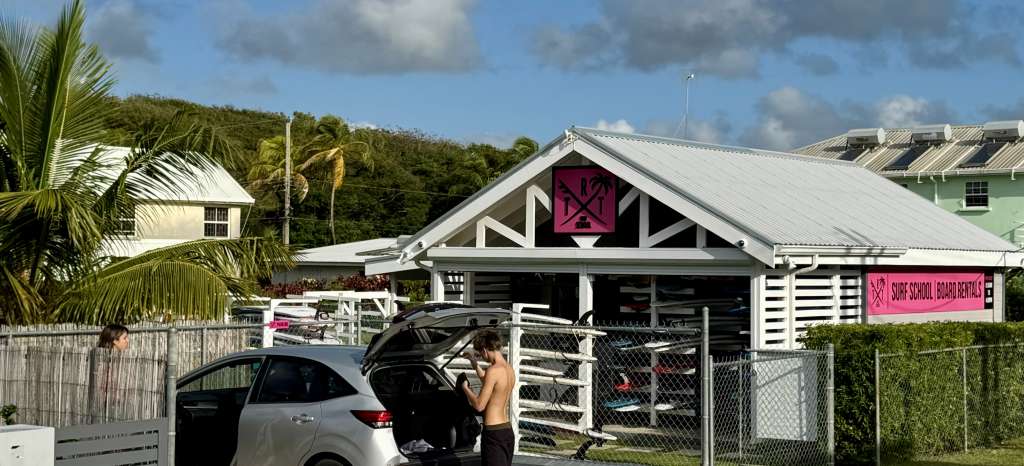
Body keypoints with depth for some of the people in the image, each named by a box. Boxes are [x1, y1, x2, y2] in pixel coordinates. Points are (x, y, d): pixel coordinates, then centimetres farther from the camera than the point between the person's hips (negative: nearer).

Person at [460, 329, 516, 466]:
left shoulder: (493, 370, -19)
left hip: (494, 433, -9)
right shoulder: (509, 369, 8)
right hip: (508, 431, 9)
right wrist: (474, 363, 32)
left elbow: (479, 405, -18)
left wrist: (466, 388, -2)